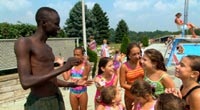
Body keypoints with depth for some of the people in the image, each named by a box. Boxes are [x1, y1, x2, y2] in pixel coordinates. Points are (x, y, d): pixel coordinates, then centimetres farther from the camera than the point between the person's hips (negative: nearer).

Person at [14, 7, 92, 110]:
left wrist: (74, 84, 13)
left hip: (57, 100, 8)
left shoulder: (48, 48, 13)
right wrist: (63, 68, -24)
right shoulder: (23, 42, -13)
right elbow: (26, 82, -22)